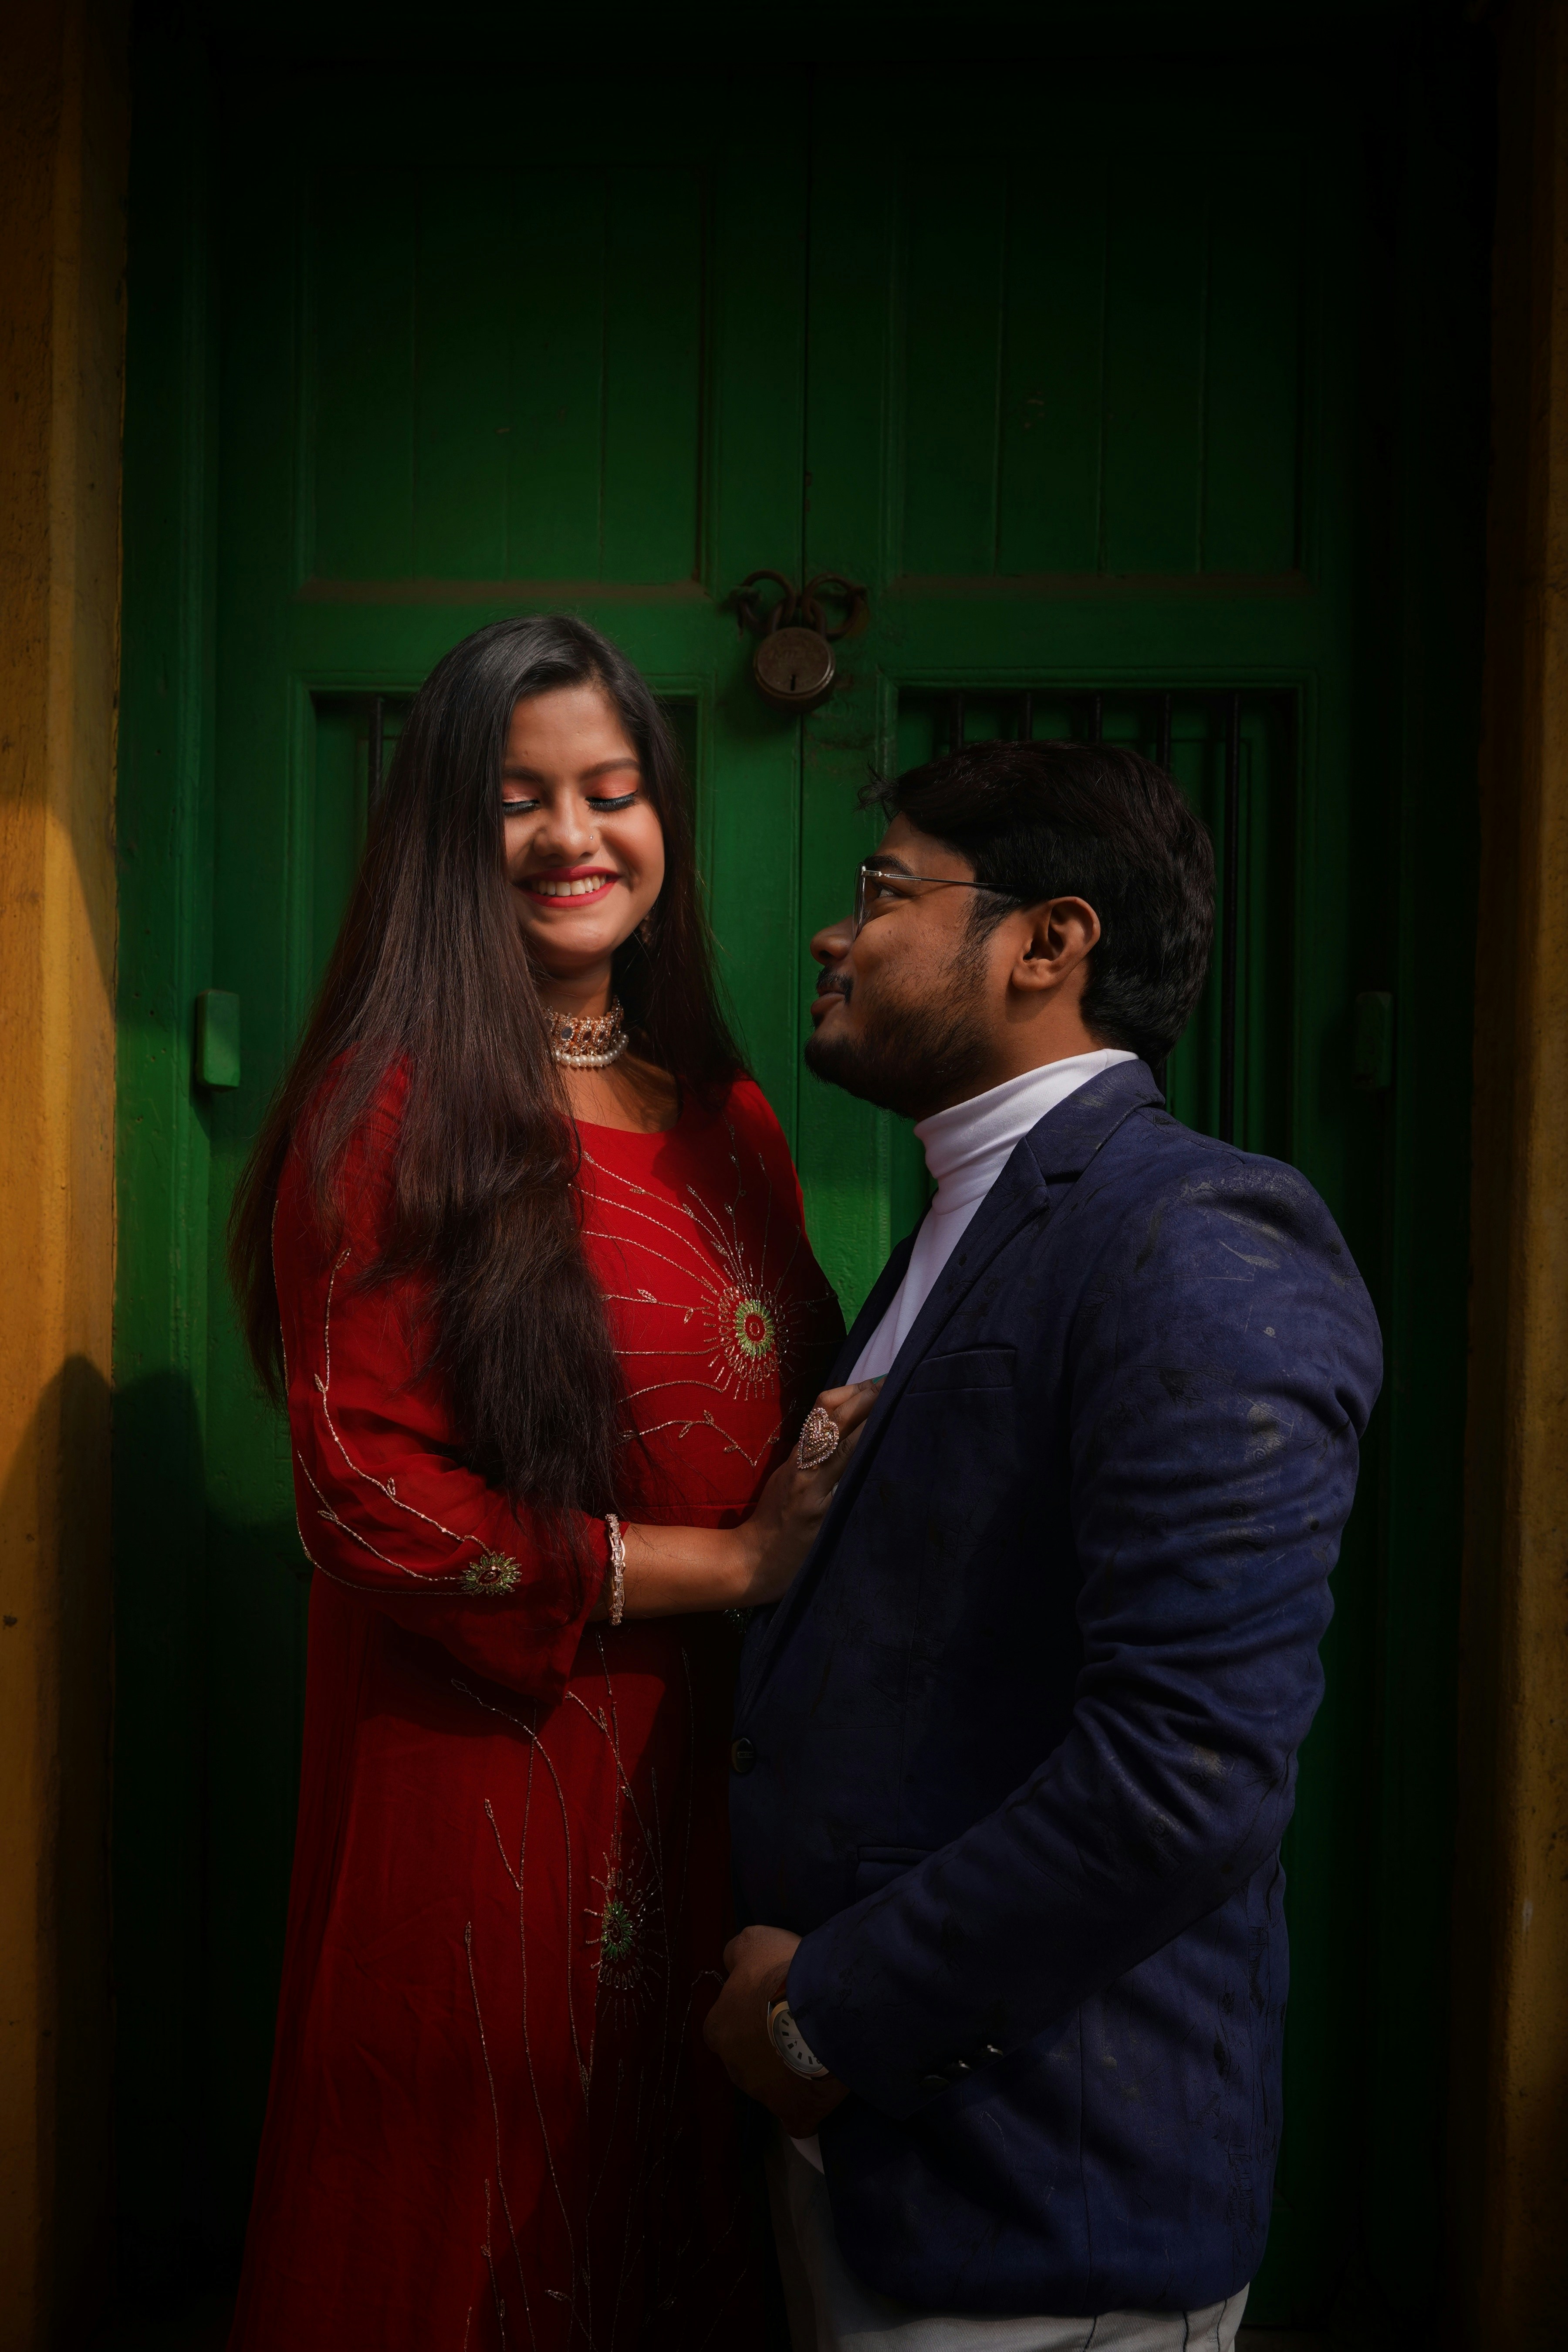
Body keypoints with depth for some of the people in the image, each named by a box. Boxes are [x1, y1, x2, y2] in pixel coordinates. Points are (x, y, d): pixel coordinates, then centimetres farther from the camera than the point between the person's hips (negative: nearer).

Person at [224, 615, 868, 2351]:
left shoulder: (729, 1120, 10)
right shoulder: (389, 1114, -9)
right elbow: (366, 1495, -14)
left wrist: (842, 1480, -5)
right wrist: (724, 1567, -15)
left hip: (709, 1768, 6)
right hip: (481, 1771, -5)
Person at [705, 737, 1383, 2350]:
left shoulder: (1201, 1248, -19)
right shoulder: (969, 1231, 10)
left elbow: (1188, 1777, -27)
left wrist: (828, 2014, -17)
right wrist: (790, 1970, 3)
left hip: (1038, 2202, -8)